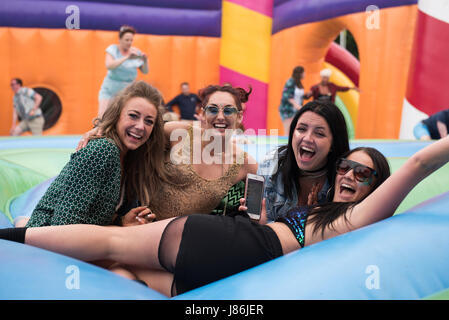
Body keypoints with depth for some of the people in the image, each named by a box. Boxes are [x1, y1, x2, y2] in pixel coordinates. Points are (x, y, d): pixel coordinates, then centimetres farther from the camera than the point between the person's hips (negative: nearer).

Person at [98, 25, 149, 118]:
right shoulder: (113, 49, -4)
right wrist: (126, 57, -29)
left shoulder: (136, 52, 1)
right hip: (109, 90, -2)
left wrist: (145, 61, -19)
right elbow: (109, 66, -21)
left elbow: (145, 71, 1)